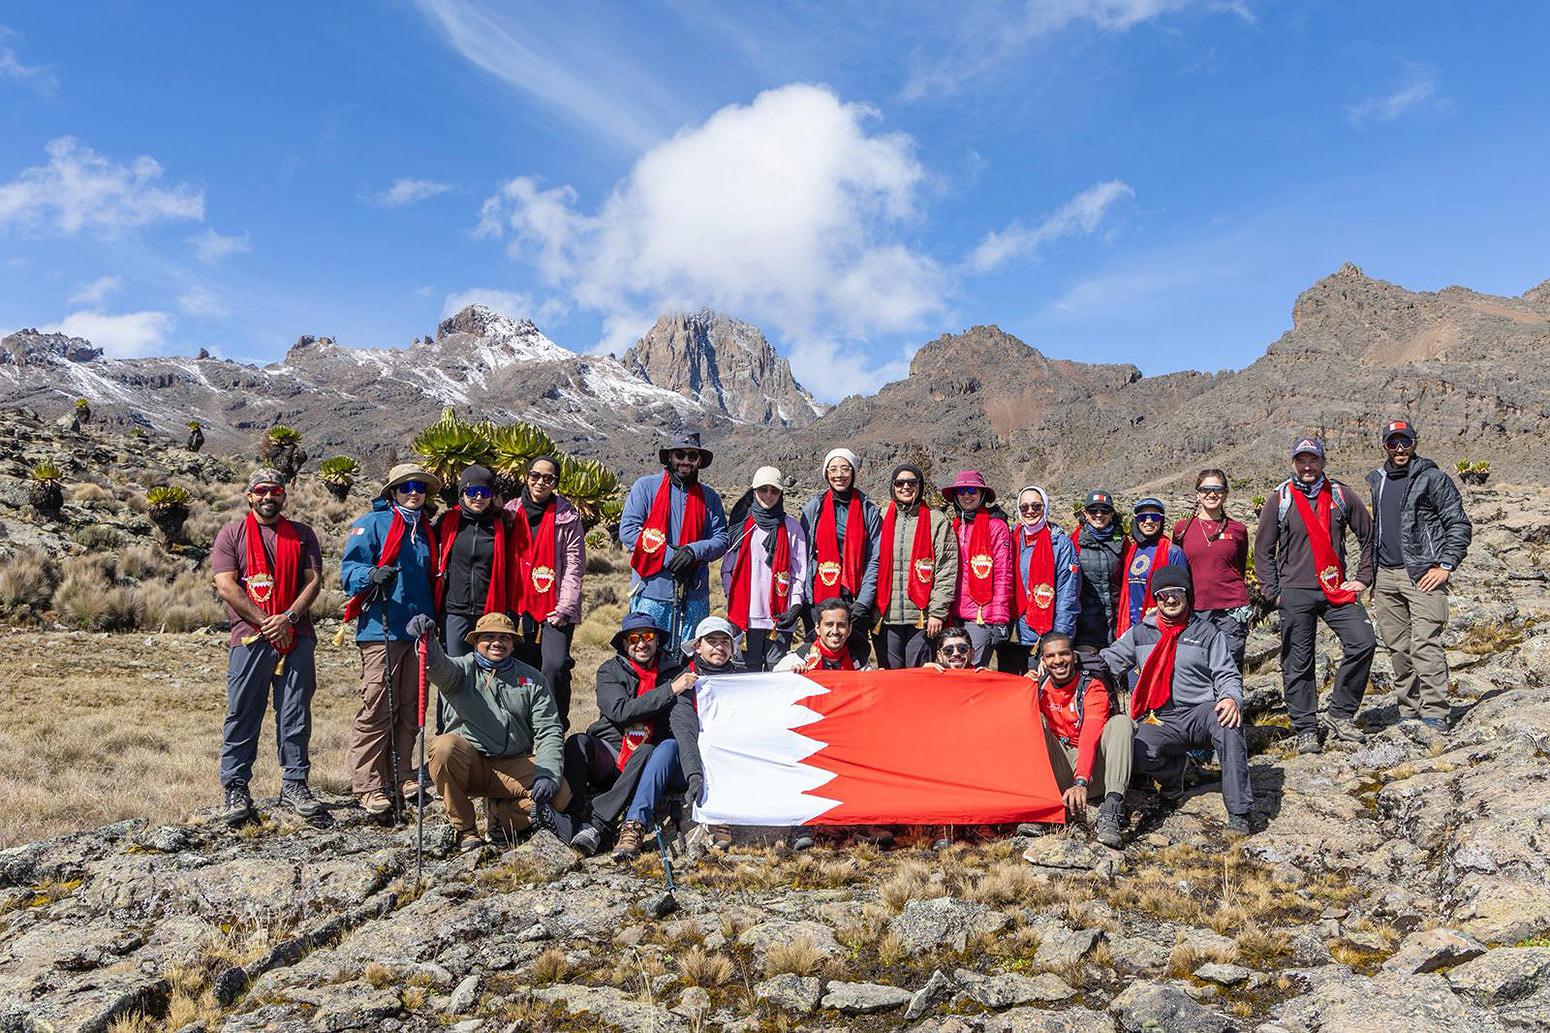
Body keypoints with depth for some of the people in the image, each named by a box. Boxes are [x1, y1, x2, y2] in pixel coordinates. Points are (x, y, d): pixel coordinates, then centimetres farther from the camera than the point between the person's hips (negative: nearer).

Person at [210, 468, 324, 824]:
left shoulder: (302, 534, 14)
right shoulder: (232, 534, 8)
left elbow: (314, 580, 6)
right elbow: (226, 585, -2)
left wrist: (288, 617, -10)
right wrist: (266, 623, -10)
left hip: (296, 637, 2)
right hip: (249, 639, -2)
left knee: (296, 714, 4)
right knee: (242, 715, 0)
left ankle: (294, 784, 12)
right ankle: (236, 789, 9)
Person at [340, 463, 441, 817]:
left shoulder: (426, 531, 19)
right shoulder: (372, 524, -1)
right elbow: (349, 569, -7)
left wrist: (433, 621, 21)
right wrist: (370, 575, -27)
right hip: (382, 629, -6)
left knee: (410, 708, 10)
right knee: (377, 708, -8)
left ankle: (400, 776, 19)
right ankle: (368, 787, -3)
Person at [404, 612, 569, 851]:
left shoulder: (532, 679, 9)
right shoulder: (463, 668, 4)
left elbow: (549, 732, 2)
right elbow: (441, 668, -23)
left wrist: (547, 775, -15)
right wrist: (428, 643, -47)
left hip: (514, 766, 1)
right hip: (468, 763, -1)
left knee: (559, 794, -23)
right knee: (445, 746, -32)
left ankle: (502, 816, 3)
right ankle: (465, 829, -14)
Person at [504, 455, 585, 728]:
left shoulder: (567, 516, 2)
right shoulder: (511, 512, 12)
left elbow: (574, 566, -2)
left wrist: (564, 608, -10)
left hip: (556, 609, -3)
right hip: (520, 607, 3)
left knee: (554, 666, -16)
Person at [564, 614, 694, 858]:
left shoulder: (675, 669, 6)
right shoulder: (610, 671, 4)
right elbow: (621, 711, -14)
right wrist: (670, 690, -19)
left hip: (646, 755, 0)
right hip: (609, 753, 1)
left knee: (647, 753, -34)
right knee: (578, 742, -28)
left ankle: (595, 823, -39)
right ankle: (578, 815, -35)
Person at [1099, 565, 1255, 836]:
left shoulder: (1207, 632, 12)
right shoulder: (1140, 633, 17)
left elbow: (1228, 675, 6)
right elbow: (1110, 660, 15)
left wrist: (1232, 698, -17)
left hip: (1200, 712, -1)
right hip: (1159, 721, 1)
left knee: (1229, 723, -37)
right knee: (1141, 756, -32)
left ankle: (1239, 813, -30)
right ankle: (1173, 771, 7)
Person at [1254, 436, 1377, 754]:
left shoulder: (1340, 494, 6)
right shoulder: (1279, 499, 1)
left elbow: (1368, 535, 15)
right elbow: (1263, 550, 5)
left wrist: (1363, 578, 8)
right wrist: (1272, 592, -2)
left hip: (1337, 590, 2)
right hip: (1295, 594, -2)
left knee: (1363, 643, -12)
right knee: (1298, 664, 1)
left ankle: (1340, 714, 3)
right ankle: (1306, 730, 11)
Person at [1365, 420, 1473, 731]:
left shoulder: (1432, 478, -2)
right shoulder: (1377, 481, 17)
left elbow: (1460, 525, -3)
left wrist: (1445, 566, -11)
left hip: (1422, 575, -6)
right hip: (1386, 577, 6)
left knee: (1425, 644, -13)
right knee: (1398, 648, 9)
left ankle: (1435, 715, -11)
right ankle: (1409, 710, 17)